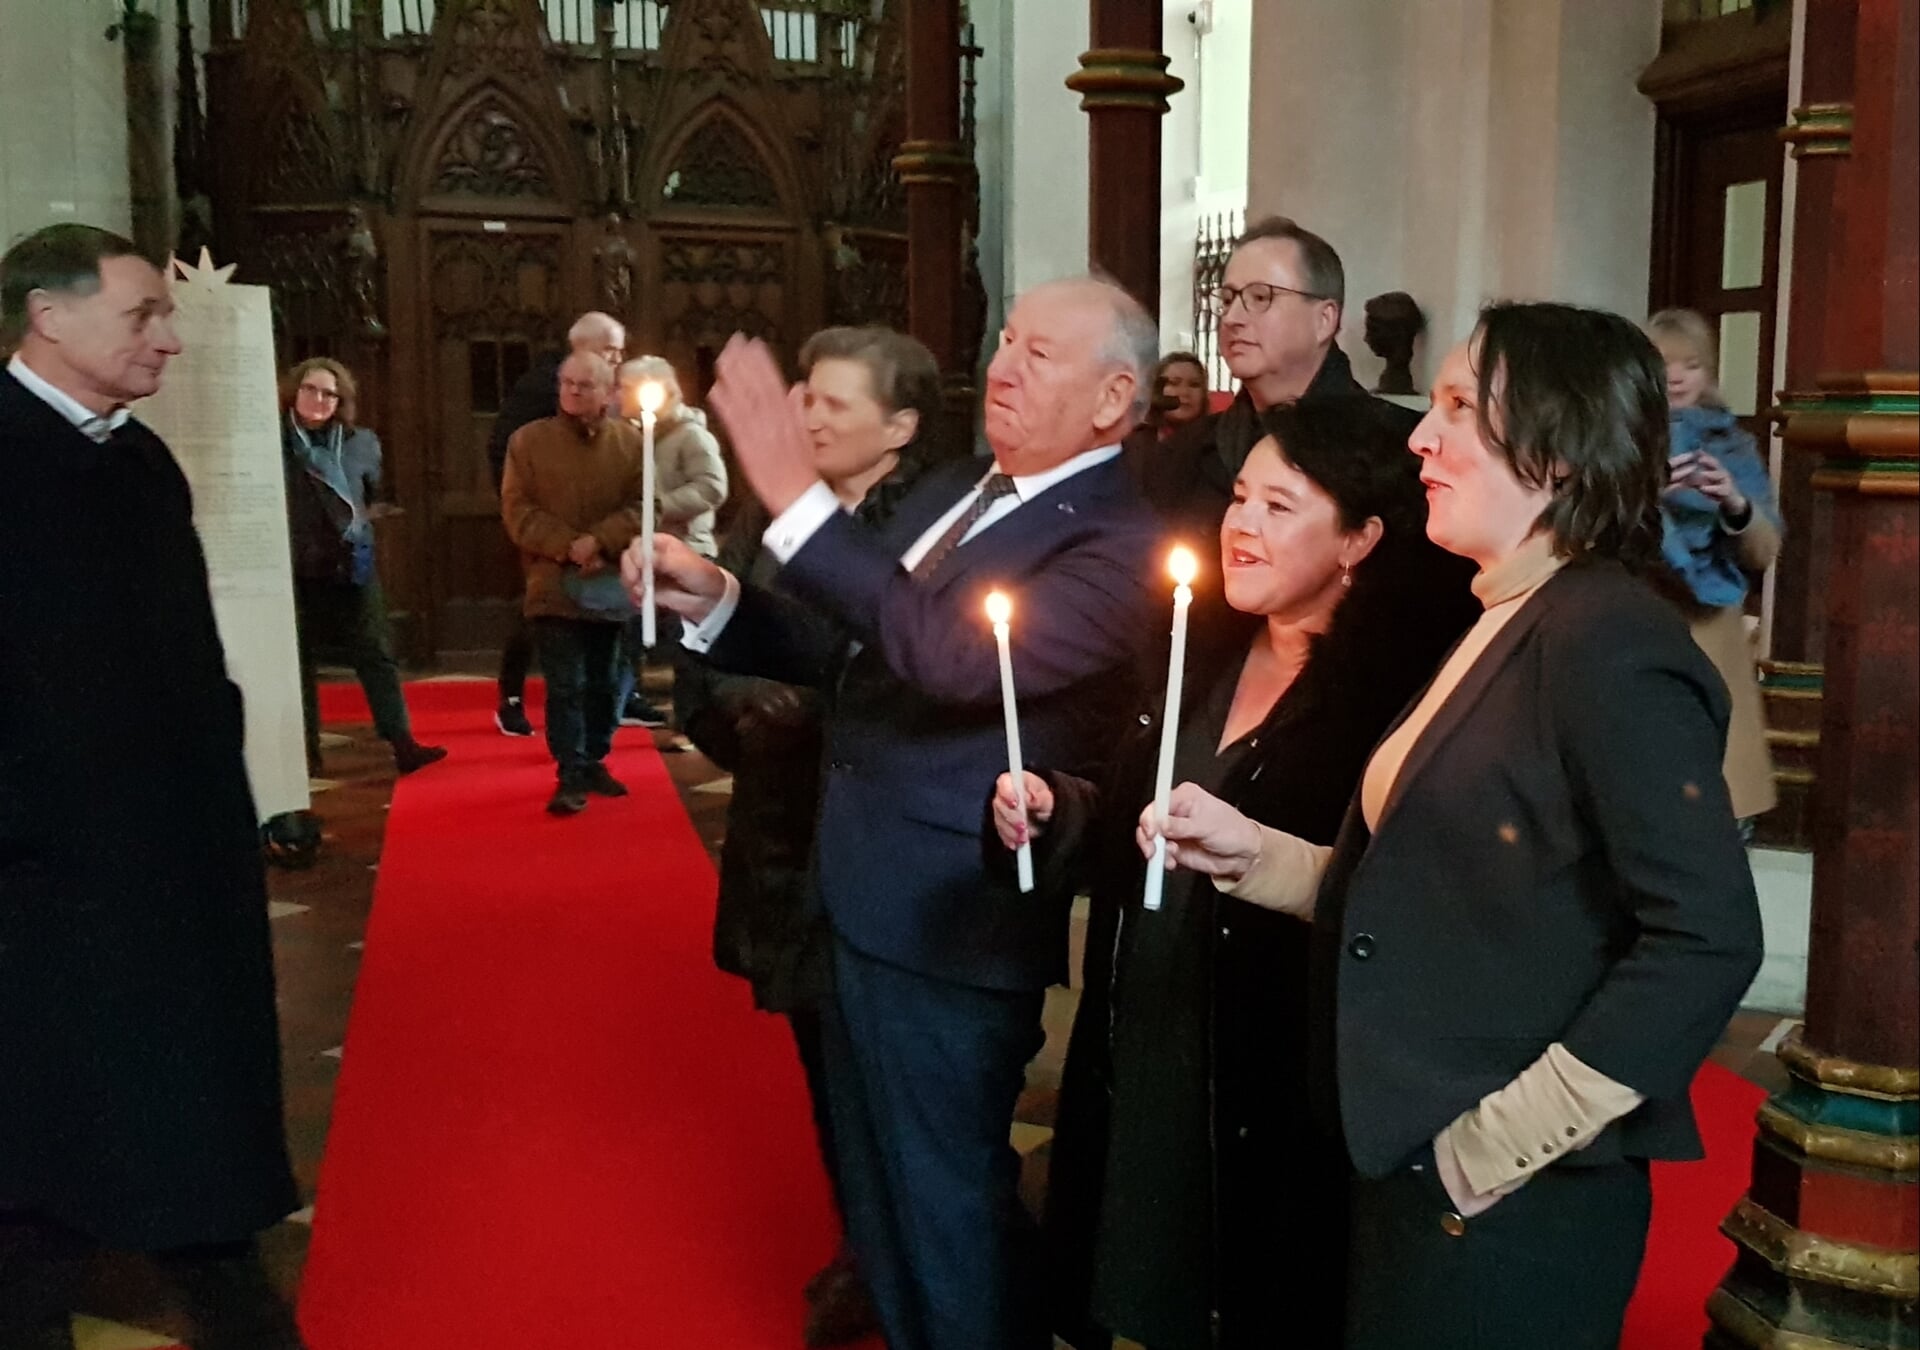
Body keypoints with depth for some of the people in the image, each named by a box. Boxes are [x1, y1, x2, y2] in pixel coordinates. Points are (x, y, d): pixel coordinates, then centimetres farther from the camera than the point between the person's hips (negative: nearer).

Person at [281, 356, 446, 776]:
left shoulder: (361, 443, 4)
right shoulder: (274, 443, -5)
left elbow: (378, 495, 22)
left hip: (351, 568, 1)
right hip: (294, 570, -1)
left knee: (376, 655, -3)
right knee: (298, 662, 7)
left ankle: (402, 744, -4)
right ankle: (308, 752, 15)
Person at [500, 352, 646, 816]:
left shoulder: (631, 441, 2)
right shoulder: (528, 440, -2)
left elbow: (644, 507, -4)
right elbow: (517, 510, -6)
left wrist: (599, 540, -19)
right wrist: (566, 546, -18)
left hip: (610, 585, 3)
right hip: (554, 584, -3)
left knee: (604, 684, 13)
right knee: (565, 685, -4)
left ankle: (594, 762, 27)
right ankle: (570, 774, 1)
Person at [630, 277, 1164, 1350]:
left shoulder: (1120, 542, -18)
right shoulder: (952, 491, 9)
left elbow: (953, 654, -32)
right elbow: (857, 659, 14)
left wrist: (799, 499, -33)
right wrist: (715, 603, -1)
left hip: (949, 918, -8)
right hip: (869, 897, 9)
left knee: (944, 1197, 10)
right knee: (885, 1183, 25)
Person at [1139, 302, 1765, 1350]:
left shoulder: (1608, 644, -17)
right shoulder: (1497, 632, 11)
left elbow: (1707, 939, -23)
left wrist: (1507, 1139, -20)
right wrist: (1250, 854, 1)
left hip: (1514, 1209, -8)